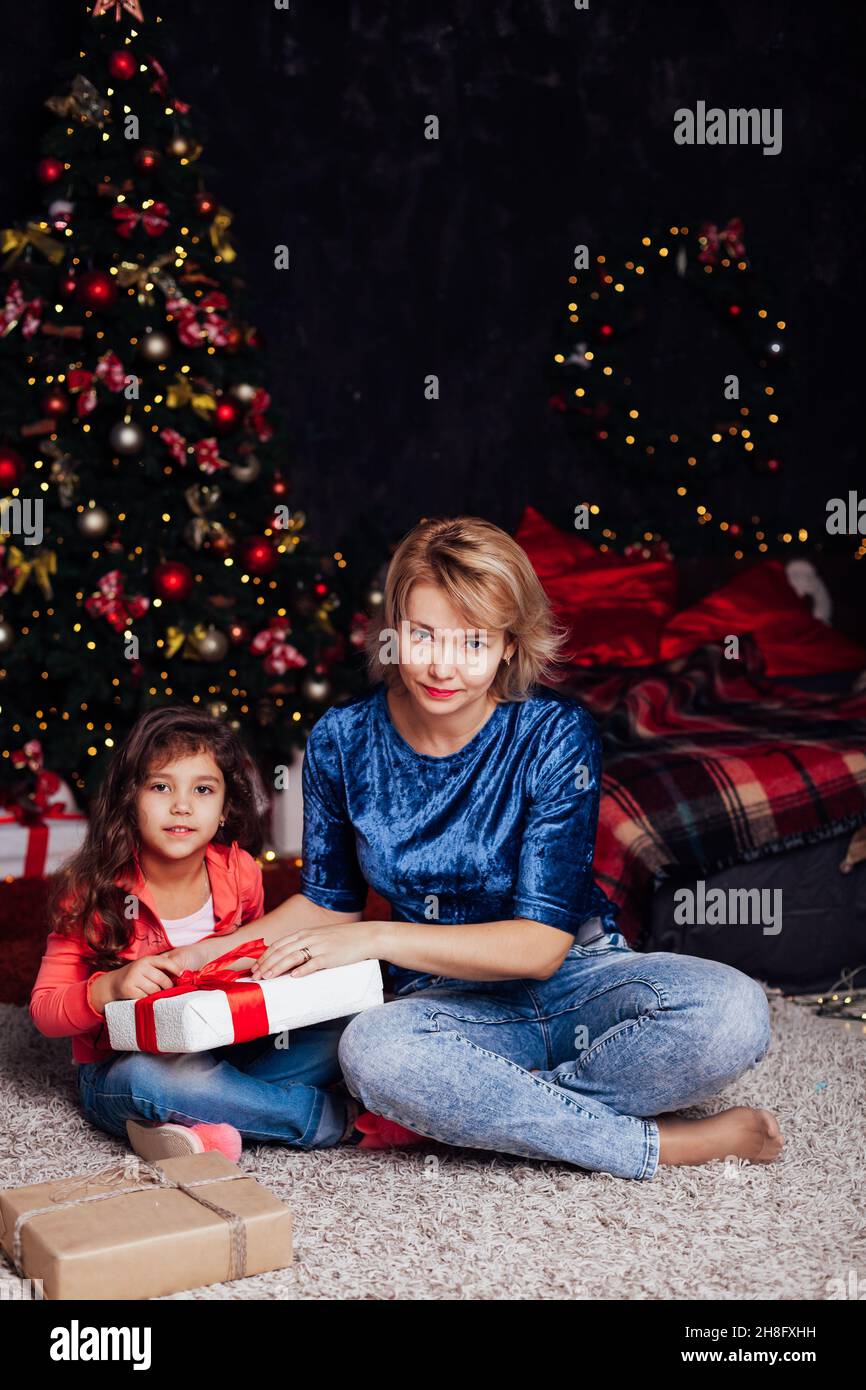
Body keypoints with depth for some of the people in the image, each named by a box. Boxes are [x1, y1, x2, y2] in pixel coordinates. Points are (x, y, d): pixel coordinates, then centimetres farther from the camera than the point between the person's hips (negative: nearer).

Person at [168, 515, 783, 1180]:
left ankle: (465, 1111, -20)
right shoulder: (342, 741, -6)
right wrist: (205, 956, -3)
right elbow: (329, 901, 10)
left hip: (574, 977, -1)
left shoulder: (555, 733, -14)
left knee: (733, 1010, -31)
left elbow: (542, 941, -17)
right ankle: (668, 1144, -23)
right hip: (449, 1001, 1)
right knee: (372, 1049, -36)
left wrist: (377, 938, -25)